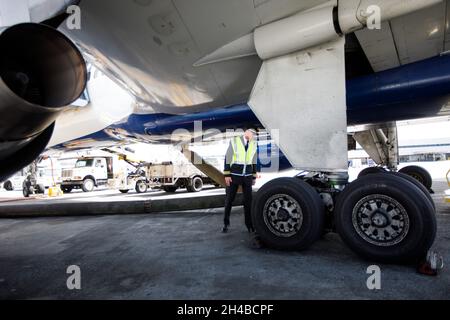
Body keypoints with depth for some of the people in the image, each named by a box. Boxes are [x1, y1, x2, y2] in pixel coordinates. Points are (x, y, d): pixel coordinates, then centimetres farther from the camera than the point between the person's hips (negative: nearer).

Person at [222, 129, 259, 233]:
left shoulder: (254, 144, 7)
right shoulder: (235, 141, -6)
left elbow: (254, 161, 13)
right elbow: (228, 158, -6)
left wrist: (254, 177, 12)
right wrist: (227, 175, -11)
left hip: (247, 176, 3)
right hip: (234, 174, -3)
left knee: (248, 200, 3)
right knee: (229, 199, 4)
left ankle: (249, 224, 16)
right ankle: (226, 223, 19)